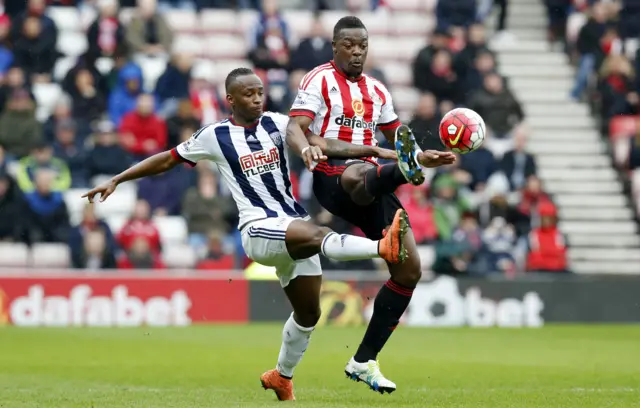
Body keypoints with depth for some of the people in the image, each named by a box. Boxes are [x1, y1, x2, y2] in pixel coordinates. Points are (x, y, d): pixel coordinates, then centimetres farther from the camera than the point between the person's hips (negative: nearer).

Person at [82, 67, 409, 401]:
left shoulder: (276, 124, 8)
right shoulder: (215, 136, 2)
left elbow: (295, 135, -16)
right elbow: (166, 160, 11)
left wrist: (307, 148, -41)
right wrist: (116, 181, 12)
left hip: (295, 229, 5)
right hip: (259, 229, -5)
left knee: (308, 313, 9)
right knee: (318, 235, -33)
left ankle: (282, 376, 30)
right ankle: (383, 247, -57)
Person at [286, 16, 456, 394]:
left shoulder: (377, 90, 19)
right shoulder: (320, 80, 2)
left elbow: (398, 138, 29)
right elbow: (294, 129, -10)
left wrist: (424, 157, 9)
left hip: (371, 180, 6)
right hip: (331, 175, -6)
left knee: (410, 270, -3)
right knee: (361, 178, -44)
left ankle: (364, 361, 5)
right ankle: (405, 170, -84)